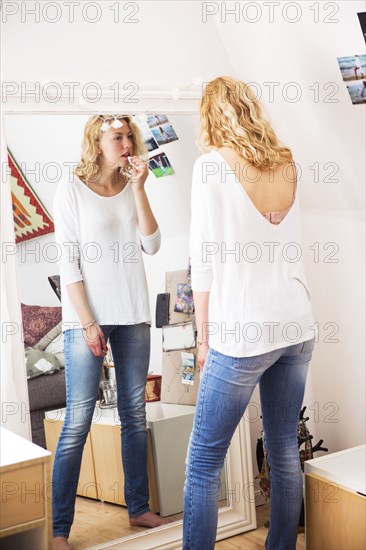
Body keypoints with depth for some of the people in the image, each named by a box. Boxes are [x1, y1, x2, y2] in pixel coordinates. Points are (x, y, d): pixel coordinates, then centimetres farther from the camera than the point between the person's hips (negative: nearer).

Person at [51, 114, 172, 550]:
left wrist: (138, 188, -6)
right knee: (77, 422, -6)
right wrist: (88, 324, -12)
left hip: (133, 316, 5)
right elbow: (68, 262, -7)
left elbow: (151, 245, 0)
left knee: (135, 415, 10)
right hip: (86, 317, -5)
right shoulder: (72, 189, -3)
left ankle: (139, 508, 24)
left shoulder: (131, 189, 10)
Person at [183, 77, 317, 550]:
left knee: (204, 459, 4)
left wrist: (204, 336, -1)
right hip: (296, 325, 6)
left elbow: (204, 259, -8)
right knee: (284, 450, 14)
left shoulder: (213, 163, -6)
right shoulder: (287, 166, 10)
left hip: (243, 333, -6)